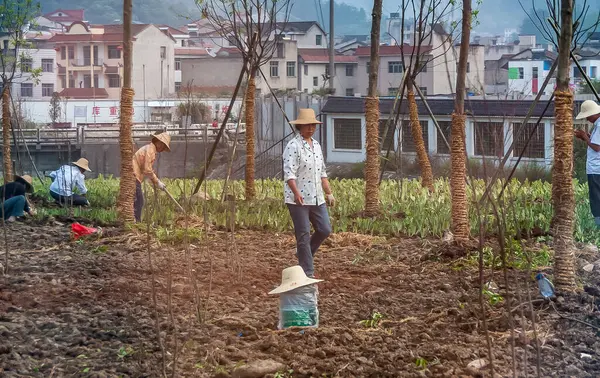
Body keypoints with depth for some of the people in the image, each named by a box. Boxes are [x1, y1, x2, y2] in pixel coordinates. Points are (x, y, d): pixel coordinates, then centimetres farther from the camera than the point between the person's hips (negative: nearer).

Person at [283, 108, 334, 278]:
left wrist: (329, 193, 18)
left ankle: (303, 253, 29)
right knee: (303, 235, -2)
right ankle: (308, 272, 4)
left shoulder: (316, 145, 15)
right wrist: (296, 192, -34)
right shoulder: (293, 146, -11)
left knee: (325, 230, 6)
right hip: (299, 199, -8)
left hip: (316, 198, 8)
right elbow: (289, 173, -21)